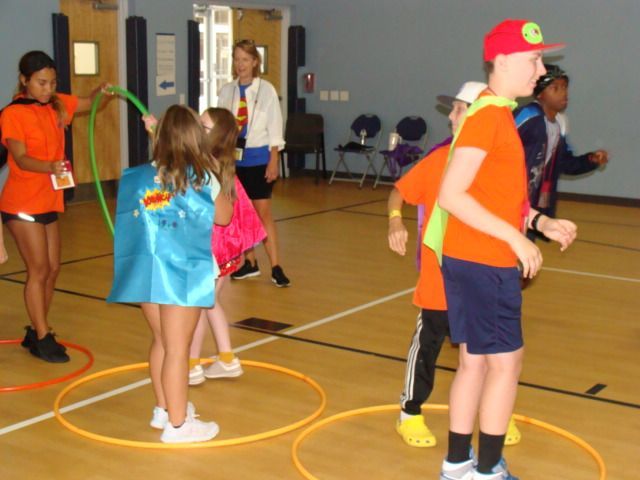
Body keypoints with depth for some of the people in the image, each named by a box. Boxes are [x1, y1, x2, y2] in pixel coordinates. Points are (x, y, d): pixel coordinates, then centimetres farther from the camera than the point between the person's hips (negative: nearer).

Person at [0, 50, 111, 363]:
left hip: (48, 201, 7)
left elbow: (89, 103, 15)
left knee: (52, 269, 10)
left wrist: (102, 90, -8)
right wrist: (49, 167, -40)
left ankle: (35, 332, 23)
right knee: (39, 269, -5)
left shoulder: (57, 105, 6)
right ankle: (42, 339, 3)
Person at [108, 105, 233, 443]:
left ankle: (164, 408, 36)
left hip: (146, 273, 5)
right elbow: (223, 217, 7)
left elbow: (128, 220, 9)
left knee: (161, 341, 21)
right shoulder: (202, 178, -5)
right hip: (182, 274, -5)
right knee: (177, 349, 3)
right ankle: (177, 424, 12)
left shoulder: (138, 177, 3)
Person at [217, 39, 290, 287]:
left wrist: (273, 160, -10)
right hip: (233, 156, 4)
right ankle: (249, 262, 22)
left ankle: (275, 267, -2)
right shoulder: (227, 91, 5)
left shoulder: (266, 90, -5)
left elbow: (274, 127, -6)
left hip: (258, 157, -4)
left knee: (263, 212, -5)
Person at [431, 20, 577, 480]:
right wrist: (516, 238, -21)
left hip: (480, 260, 9)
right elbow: (451, 195, -23)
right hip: (482, 263, -9)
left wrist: (542, 222, 9)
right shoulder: (488, 115, -17)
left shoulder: (498, 114, 14)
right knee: (506, 360, 0)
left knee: (476, 360, 14)